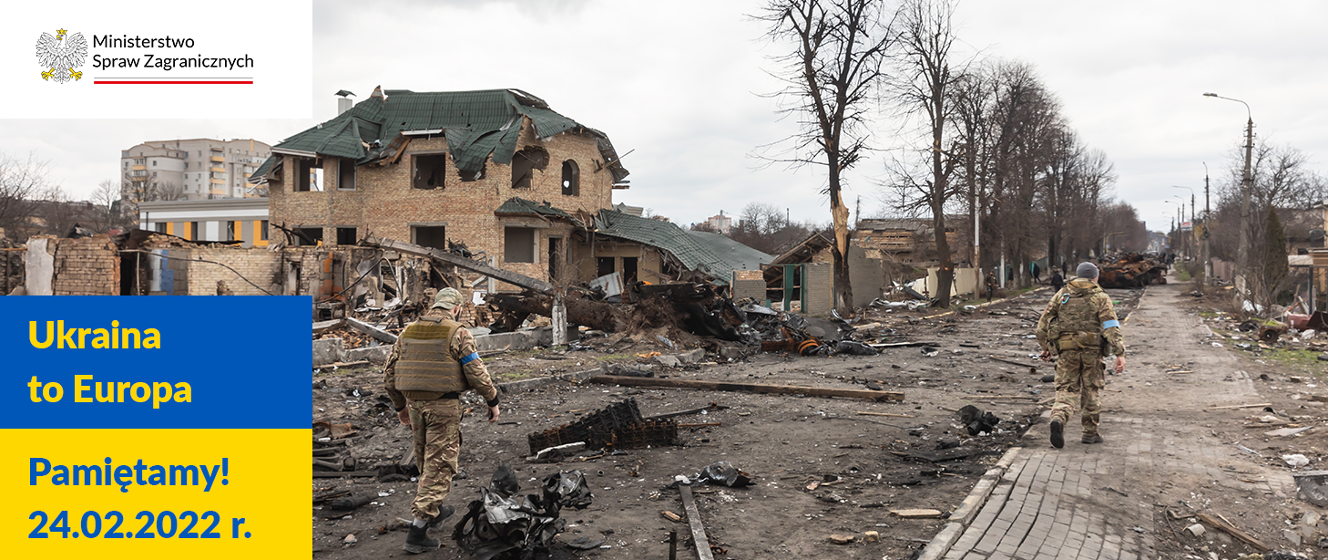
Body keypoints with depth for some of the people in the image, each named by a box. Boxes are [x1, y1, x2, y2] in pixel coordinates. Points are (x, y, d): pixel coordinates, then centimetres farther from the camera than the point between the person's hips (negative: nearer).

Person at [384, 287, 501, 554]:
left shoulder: (409, 331, 9)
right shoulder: (458, 334, -9)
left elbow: (389, 374, 12)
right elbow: (476, 373, -12)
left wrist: (400, 405, 23)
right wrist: (493, 401, 2)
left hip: (415, 403, 6)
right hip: (444, 405, -6)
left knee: (427, 460, 22)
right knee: (439, 465, -2)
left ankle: (435, 511, 39)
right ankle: (418, 530, -5)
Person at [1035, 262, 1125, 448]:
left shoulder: (1062, 294, 10)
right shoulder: (1100, 297, 3)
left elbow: (1044, 322, 9)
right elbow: (1111, 326, -9)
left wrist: (1045, 347, 19)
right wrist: (1120, 353, -14)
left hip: (1067, 350, 1)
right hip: (1092, 349, -1)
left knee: (1067, 389, 3)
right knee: (1090, 390, 13)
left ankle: (1058, 418, -26)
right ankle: (1090, 433, 19)